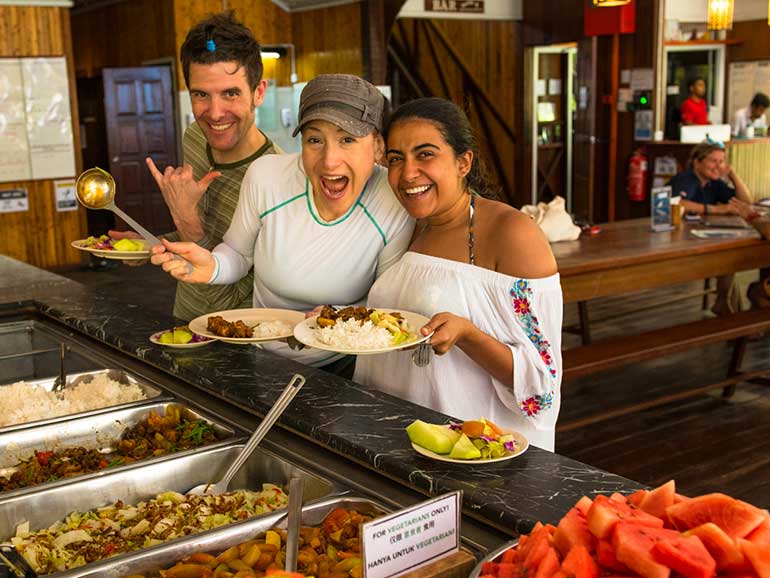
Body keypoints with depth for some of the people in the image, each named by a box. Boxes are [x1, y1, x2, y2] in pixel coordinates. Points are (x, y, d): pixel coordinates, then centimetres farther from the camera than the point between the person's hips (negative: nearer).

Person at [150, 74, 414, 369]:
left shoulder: (398, 206, -19)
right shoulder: (266, 175, -15)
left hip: (342, 363, 1)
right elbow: (239, 254, 3)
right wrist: (212, 266, -18)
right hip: (262, 355, 0)